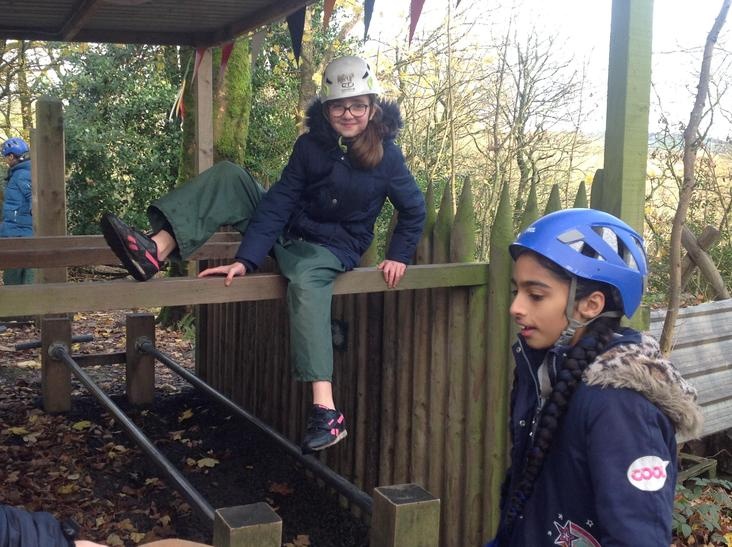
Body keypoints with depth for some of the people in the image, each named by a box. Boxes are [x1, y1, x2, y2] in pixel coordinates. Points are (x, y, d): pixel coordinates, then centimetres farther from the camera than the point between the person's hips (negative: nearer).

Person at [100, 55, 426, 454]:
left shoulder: (386, 156, -14)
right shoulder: (310, 145, -7)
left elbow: (413, 210, 1)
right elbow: (277, 204, -13)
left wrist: (399, 256, -7)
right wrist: (245, 260, -21)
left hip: (333, 248, -5)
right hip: (286, 231, 5)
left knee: (305, 280, -41)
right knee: (228, 176, -8)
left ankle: (325, 411, -50)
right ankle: (155, 250, -25)